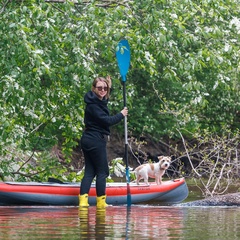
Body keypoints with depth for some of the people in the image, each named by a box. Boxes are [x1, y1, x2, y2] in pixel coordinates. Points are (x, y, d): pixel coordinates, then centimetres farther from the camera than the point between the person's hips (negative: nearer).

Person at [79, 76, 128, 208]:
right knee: (102, 171, -2)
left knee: (89, 171, 5)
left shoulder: (98, 101, 14)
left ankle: (83, 200, -3)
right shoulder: (93, 105, -16)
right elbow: (107, 120, -21)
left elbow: (104, 99, 39)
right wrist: (121, 115, -7)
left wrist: (109, 88, 27)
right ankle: (101, 201, 0)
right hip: (96, 141, -10)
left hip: (88, 141, 10)